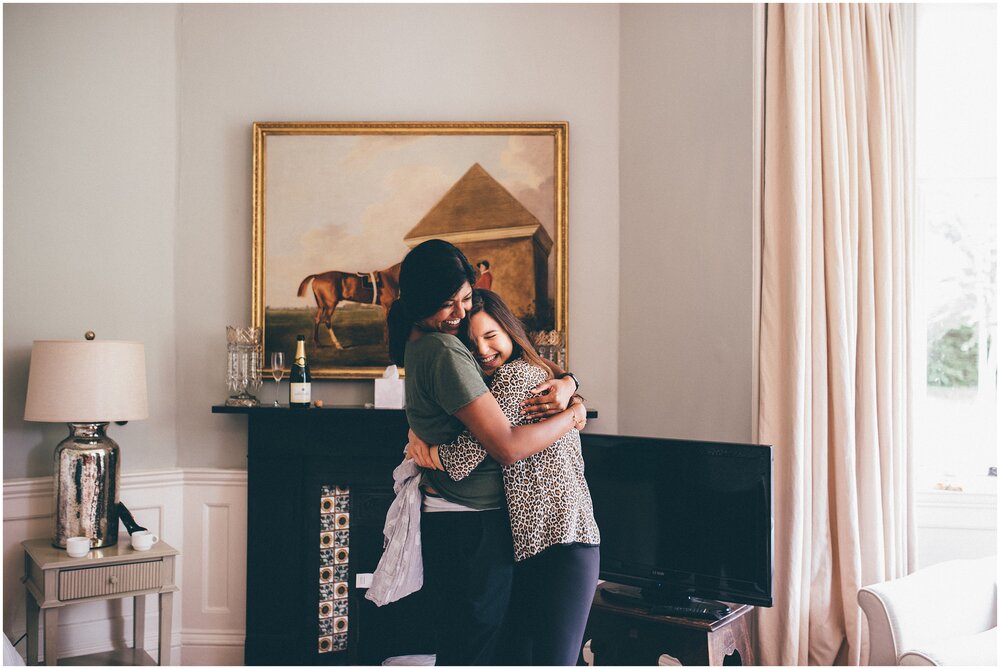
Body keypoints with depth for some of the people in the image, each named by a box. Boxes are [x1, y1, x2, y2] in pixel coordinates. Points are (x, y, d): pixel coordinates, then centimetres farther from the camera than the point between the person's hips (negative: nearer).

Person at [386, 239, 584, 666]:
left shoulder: (422, 344, 12)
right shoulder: (444, 351, -18)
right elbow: (508, 446, -24)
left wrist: (567, 383, -3)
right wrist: (572, 416, -10)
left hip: (446, 521, 10)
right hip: (471, 526, -10)